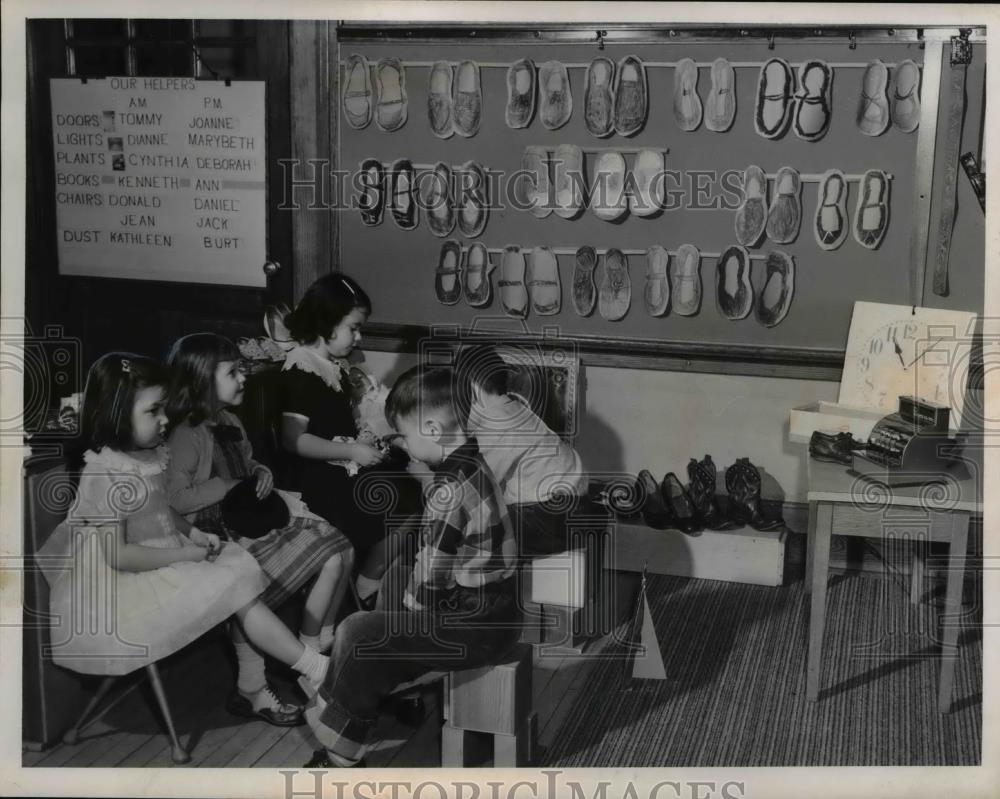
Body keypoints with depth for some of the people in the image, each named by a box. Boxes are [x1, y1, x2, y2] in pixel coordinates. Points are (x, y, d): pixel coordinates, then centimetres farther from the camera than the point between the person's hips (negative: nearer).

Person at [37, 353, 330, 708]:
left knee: (238, 565, -2)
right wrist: (185, 554, -19)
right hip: (124, 584, -9)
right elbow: (117, 555, -24)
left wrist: (192, 532, 2)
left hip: (160, 563, 9)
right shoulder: (105, 474, -23)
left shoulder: (149, 455, 4)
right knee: (233, 587, -14)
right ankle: (315, 669, -5)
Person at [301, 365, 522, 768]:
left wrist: (405, 600, -1)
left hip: (474, 626, -10)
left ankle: (340, 755, 9)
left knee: (358, 634, -5)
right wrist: (403, 581, 6)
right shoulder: (471, 466, 7)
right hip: (488, 610, 10)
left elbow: (429, 586, -19)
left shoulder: (448, 492, -23)